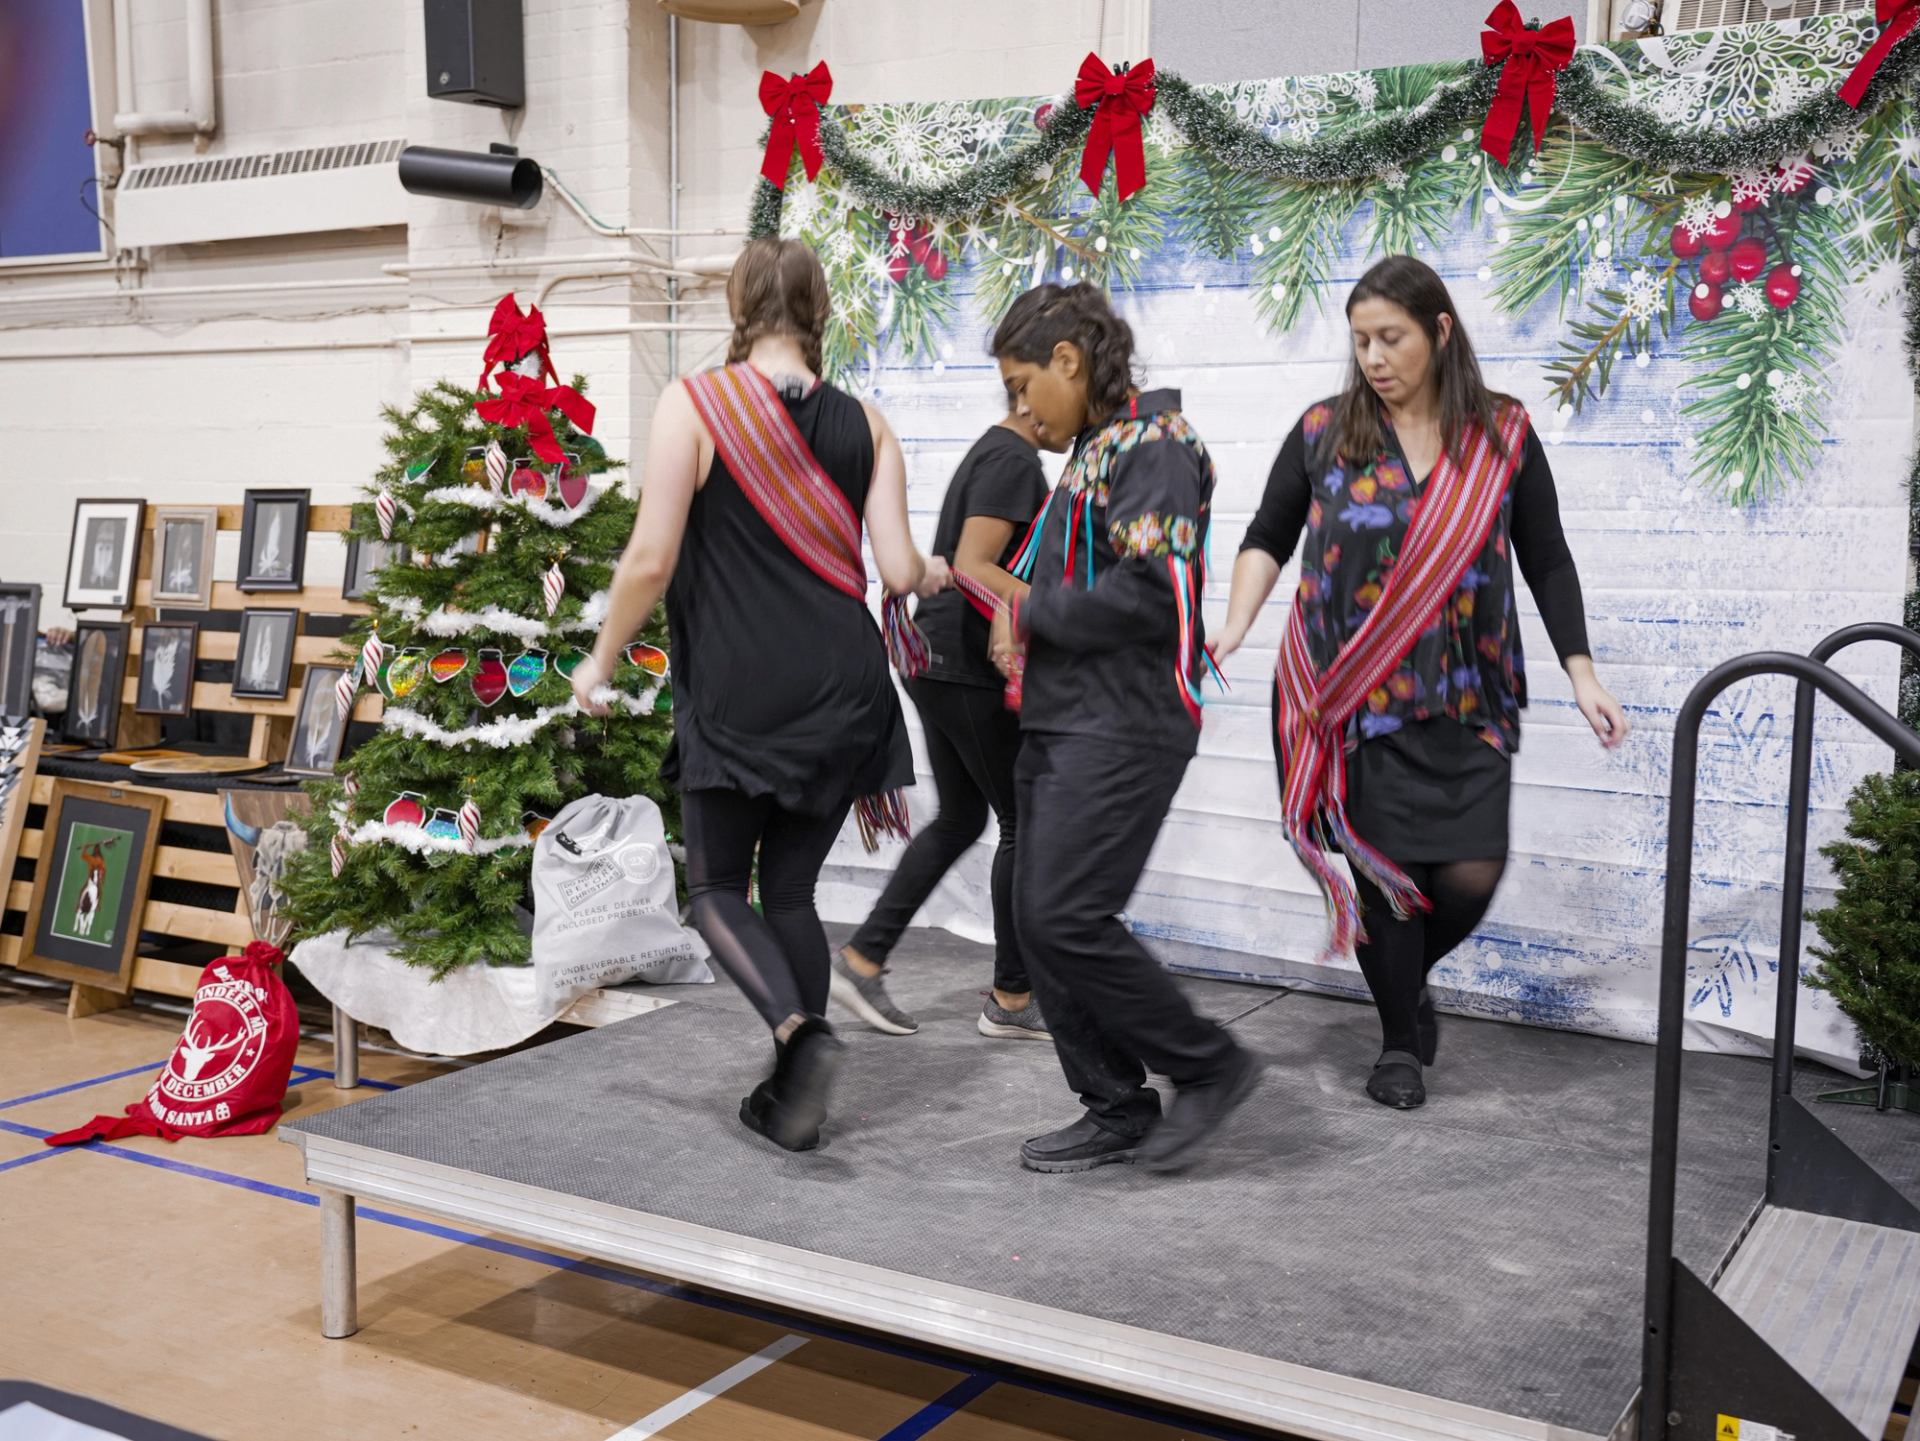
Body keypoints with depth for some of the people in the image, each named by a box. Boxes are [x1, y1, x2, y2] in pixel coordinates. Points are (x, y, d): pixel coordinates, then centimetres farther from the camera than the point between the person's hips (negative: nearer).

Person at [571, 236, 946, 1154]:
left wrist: (601, 659, 3)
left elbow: (651, 558, -11)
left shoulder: (694, 404, -6)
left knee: (717, 888, 12)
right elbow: (898, 569, -1)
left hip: (738, 696, -4)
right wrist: (933, 576, 23)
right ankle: (794, 1098, 18)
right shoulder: (863, 424, 4)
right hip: (840, 694, 4)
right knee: (790, 891, 16)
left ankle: (801, 1032, -13)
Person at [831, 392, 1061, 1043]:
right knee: (1026, 823, 1)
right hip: (969, 671, -10)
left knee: (958, 820, 16)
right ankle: (1012, 1000, 10)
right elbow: (972, 567, -23)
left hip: (937, 664, 10)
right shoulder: (1014, 460, -14)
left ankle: (862, 958, 16)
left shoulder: (989, 452, 17)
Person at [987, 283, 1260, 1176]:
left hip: (1122, 729, -10)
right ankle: (1118, 1111, 19)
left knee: (1065, 919, -13)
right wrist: (1023, 633, 8)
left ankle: (1208, 1067, 5)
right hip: (1062, 725, 10)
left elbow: (1152, 590, -23)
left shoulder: (1153, 446, -11)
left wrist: (1030, 616, -12)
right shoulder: (1094, 453, 18)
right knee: (1040, 922, 9)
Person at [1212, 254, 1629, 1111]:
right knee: (1383, 866, 2)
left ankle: (1408, 975, 29)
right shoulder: (1324, 431, 2)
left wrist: (1582, 675, 2)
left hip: (1464, 700, 1)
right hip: (1353, 696, -1)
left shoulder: (1502, 436, 3)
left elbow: (1547, 564, 8)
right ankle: (1400, 1042, 22)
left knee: (1471, 873, -4)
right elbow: (1268, 539, 7)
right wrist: (1236, 626, -9)